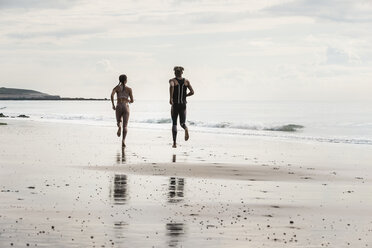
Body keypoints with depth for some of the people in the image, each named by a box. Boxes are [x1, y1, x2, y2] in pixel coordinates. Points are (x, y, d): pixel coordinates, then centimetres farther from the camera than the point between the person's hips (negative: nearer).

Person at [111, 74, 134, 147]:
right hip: (126, 107, -1)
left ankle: (119, 126, -15)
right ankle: (123, 140, -23)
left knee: (119, 121, 23)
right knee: (125, 126, -3)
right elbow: (132, 100, 4)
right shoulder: (129, 89, 3)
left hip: (118, 107, 1)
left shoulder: (117, 87, 4)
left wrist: (113, 104, -6)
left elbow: (112, 95, -15)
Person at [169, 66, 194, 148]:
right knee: (182, 123, 10)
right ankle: (185, 129, -28)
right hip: (183, 104, 2)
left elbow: (171, 86, -27)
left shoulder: (172, 80, -3)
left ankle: (174, 143, 6)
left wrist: (171, 98, -28)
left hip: (175, 105, -2)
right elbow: (192, 92, 2)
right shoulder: (186, 81, 6)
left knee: (174, 123, 9)